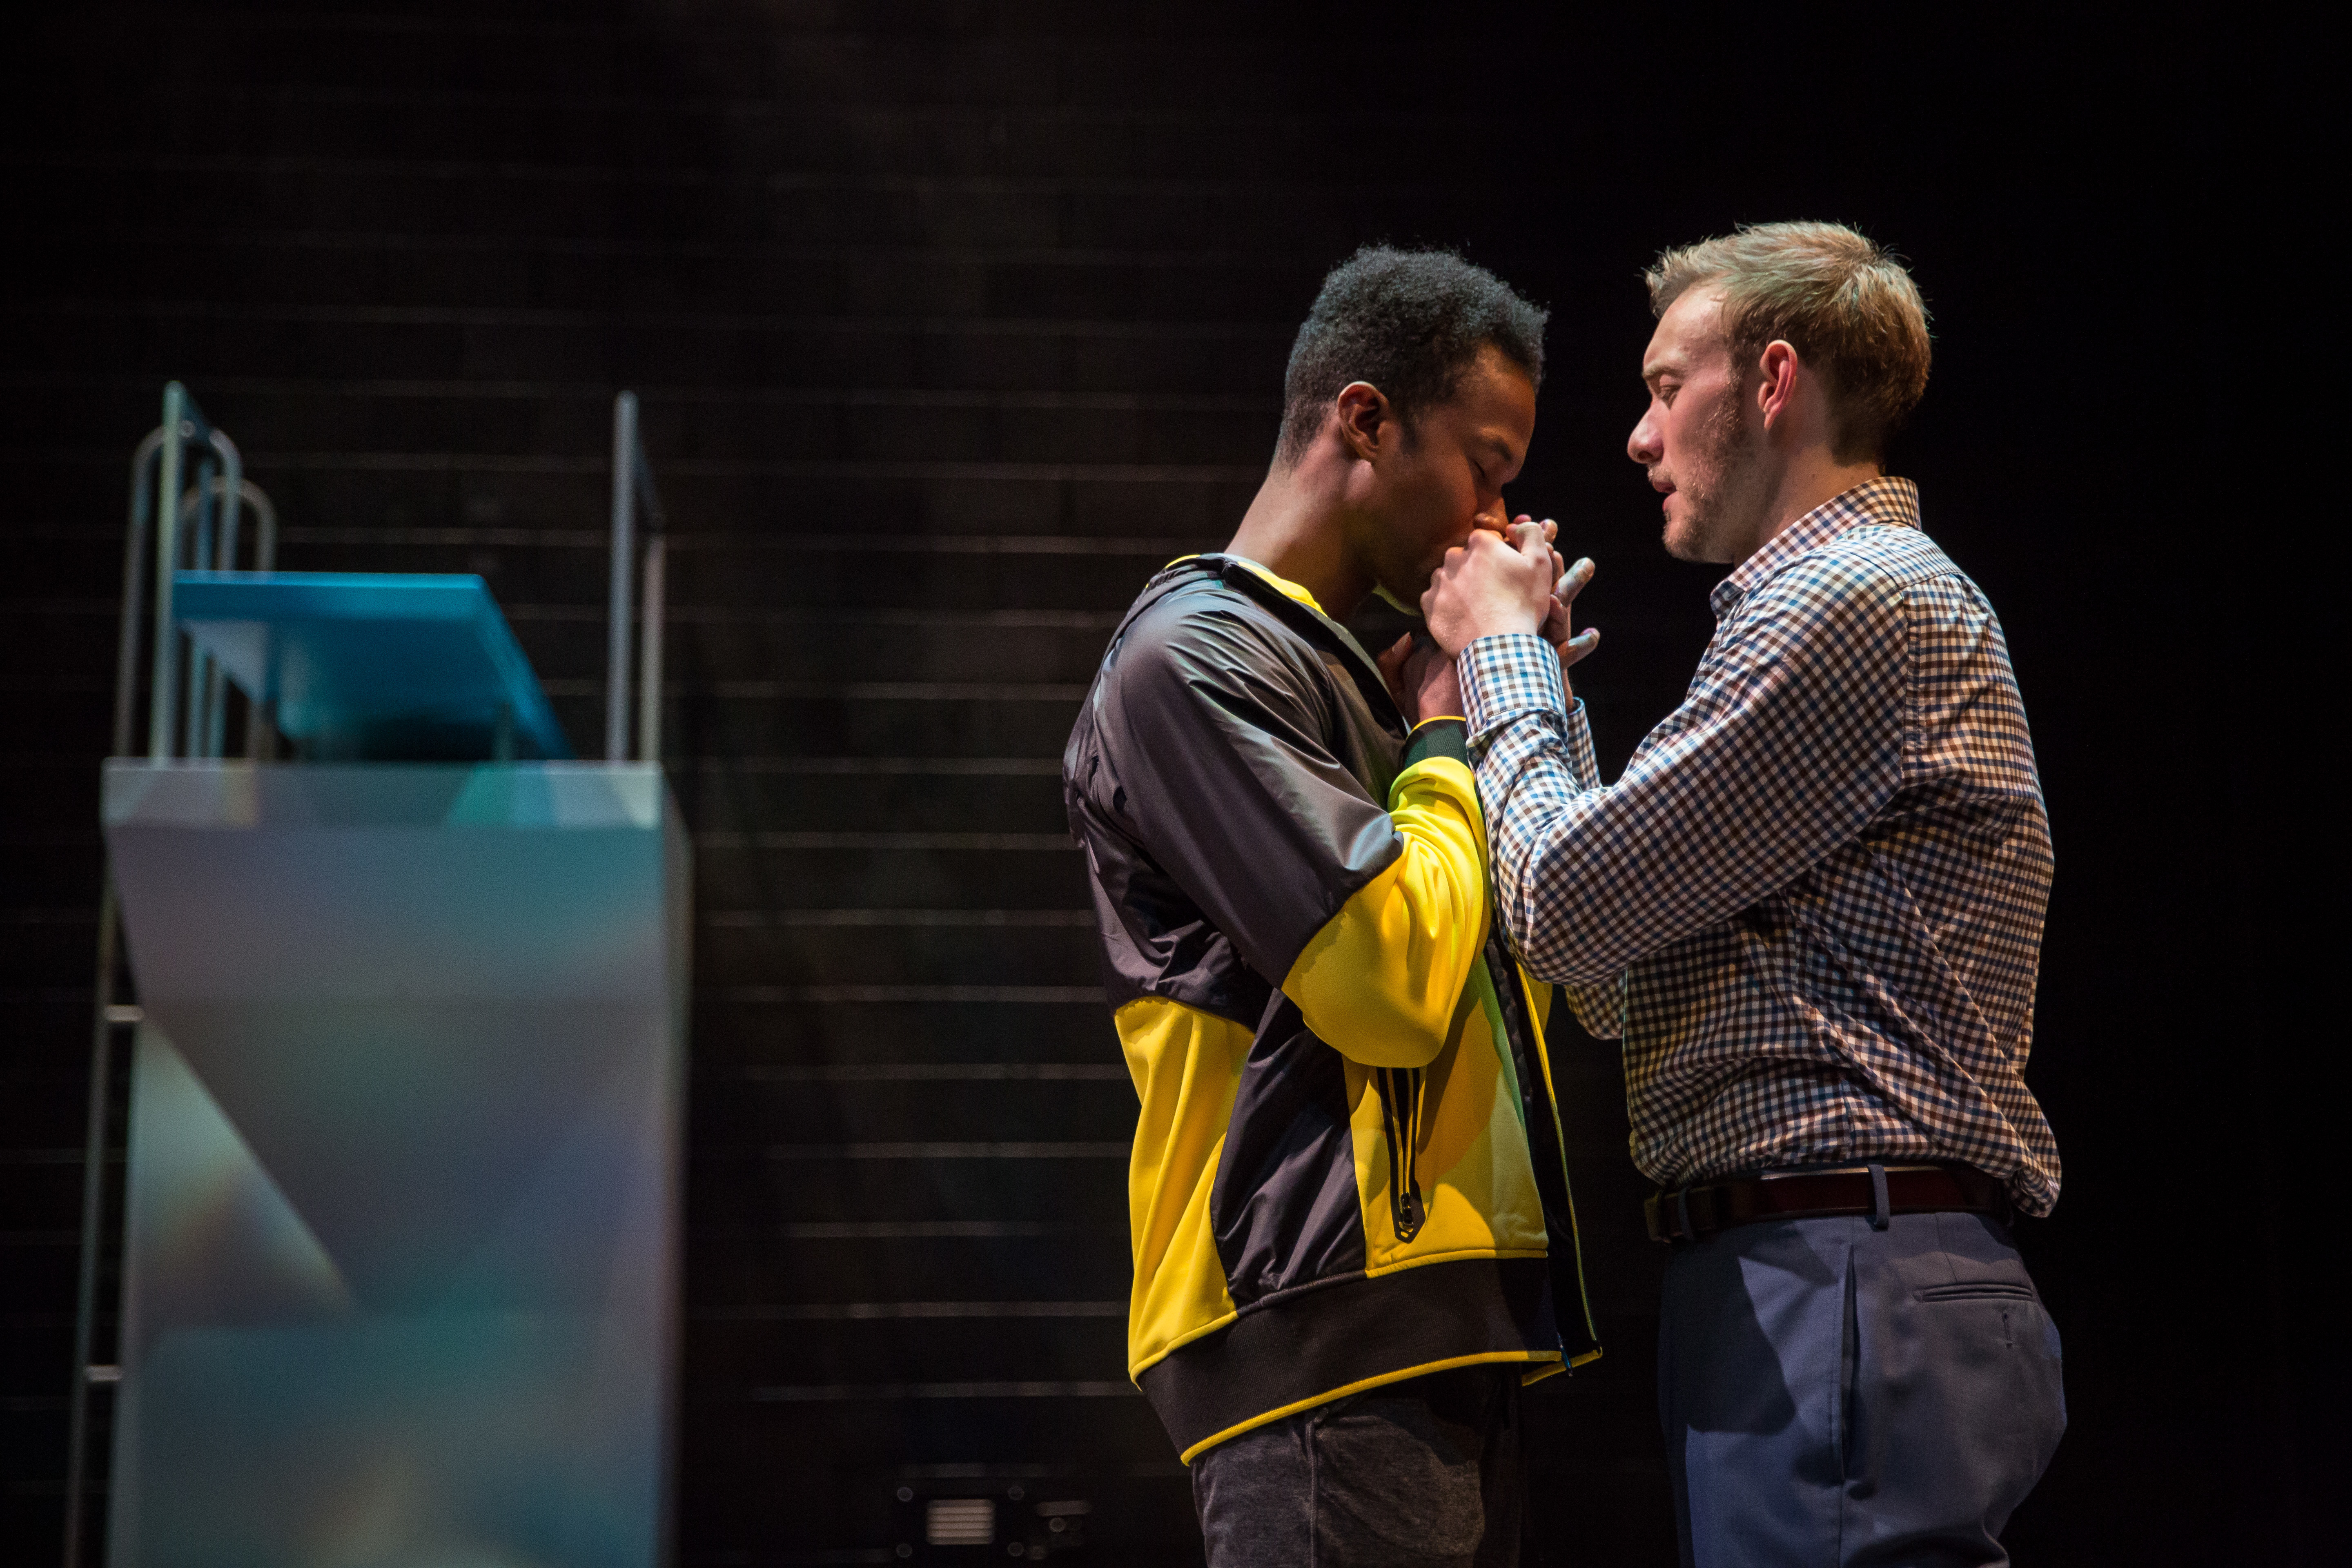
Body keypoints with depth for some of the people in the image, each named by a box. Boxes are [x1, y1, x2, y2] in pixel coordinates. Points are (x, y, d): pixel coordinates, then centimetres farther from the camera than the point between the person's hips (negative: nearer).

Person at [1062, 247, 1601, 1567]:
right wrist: (1455, 727, -3)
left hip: (1442, 1334, 9)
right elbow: (1396, 987, -18)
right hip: (1332, 1324, -9)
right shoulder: (1195, 655, -8)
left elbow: (1522, 989, 21)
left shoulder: (1347, 671, 21)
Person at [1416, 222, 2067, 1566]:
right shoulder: (1870, 600, 23)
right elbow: (1626, 989, 22)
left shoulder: (1861, 599, -11)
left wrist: (1504, 650, 2)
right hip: (1829, 1289, 10)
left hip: (1841, 1292, -10)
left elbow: (1567, 902, -13)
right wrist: (1539, 689, 21)